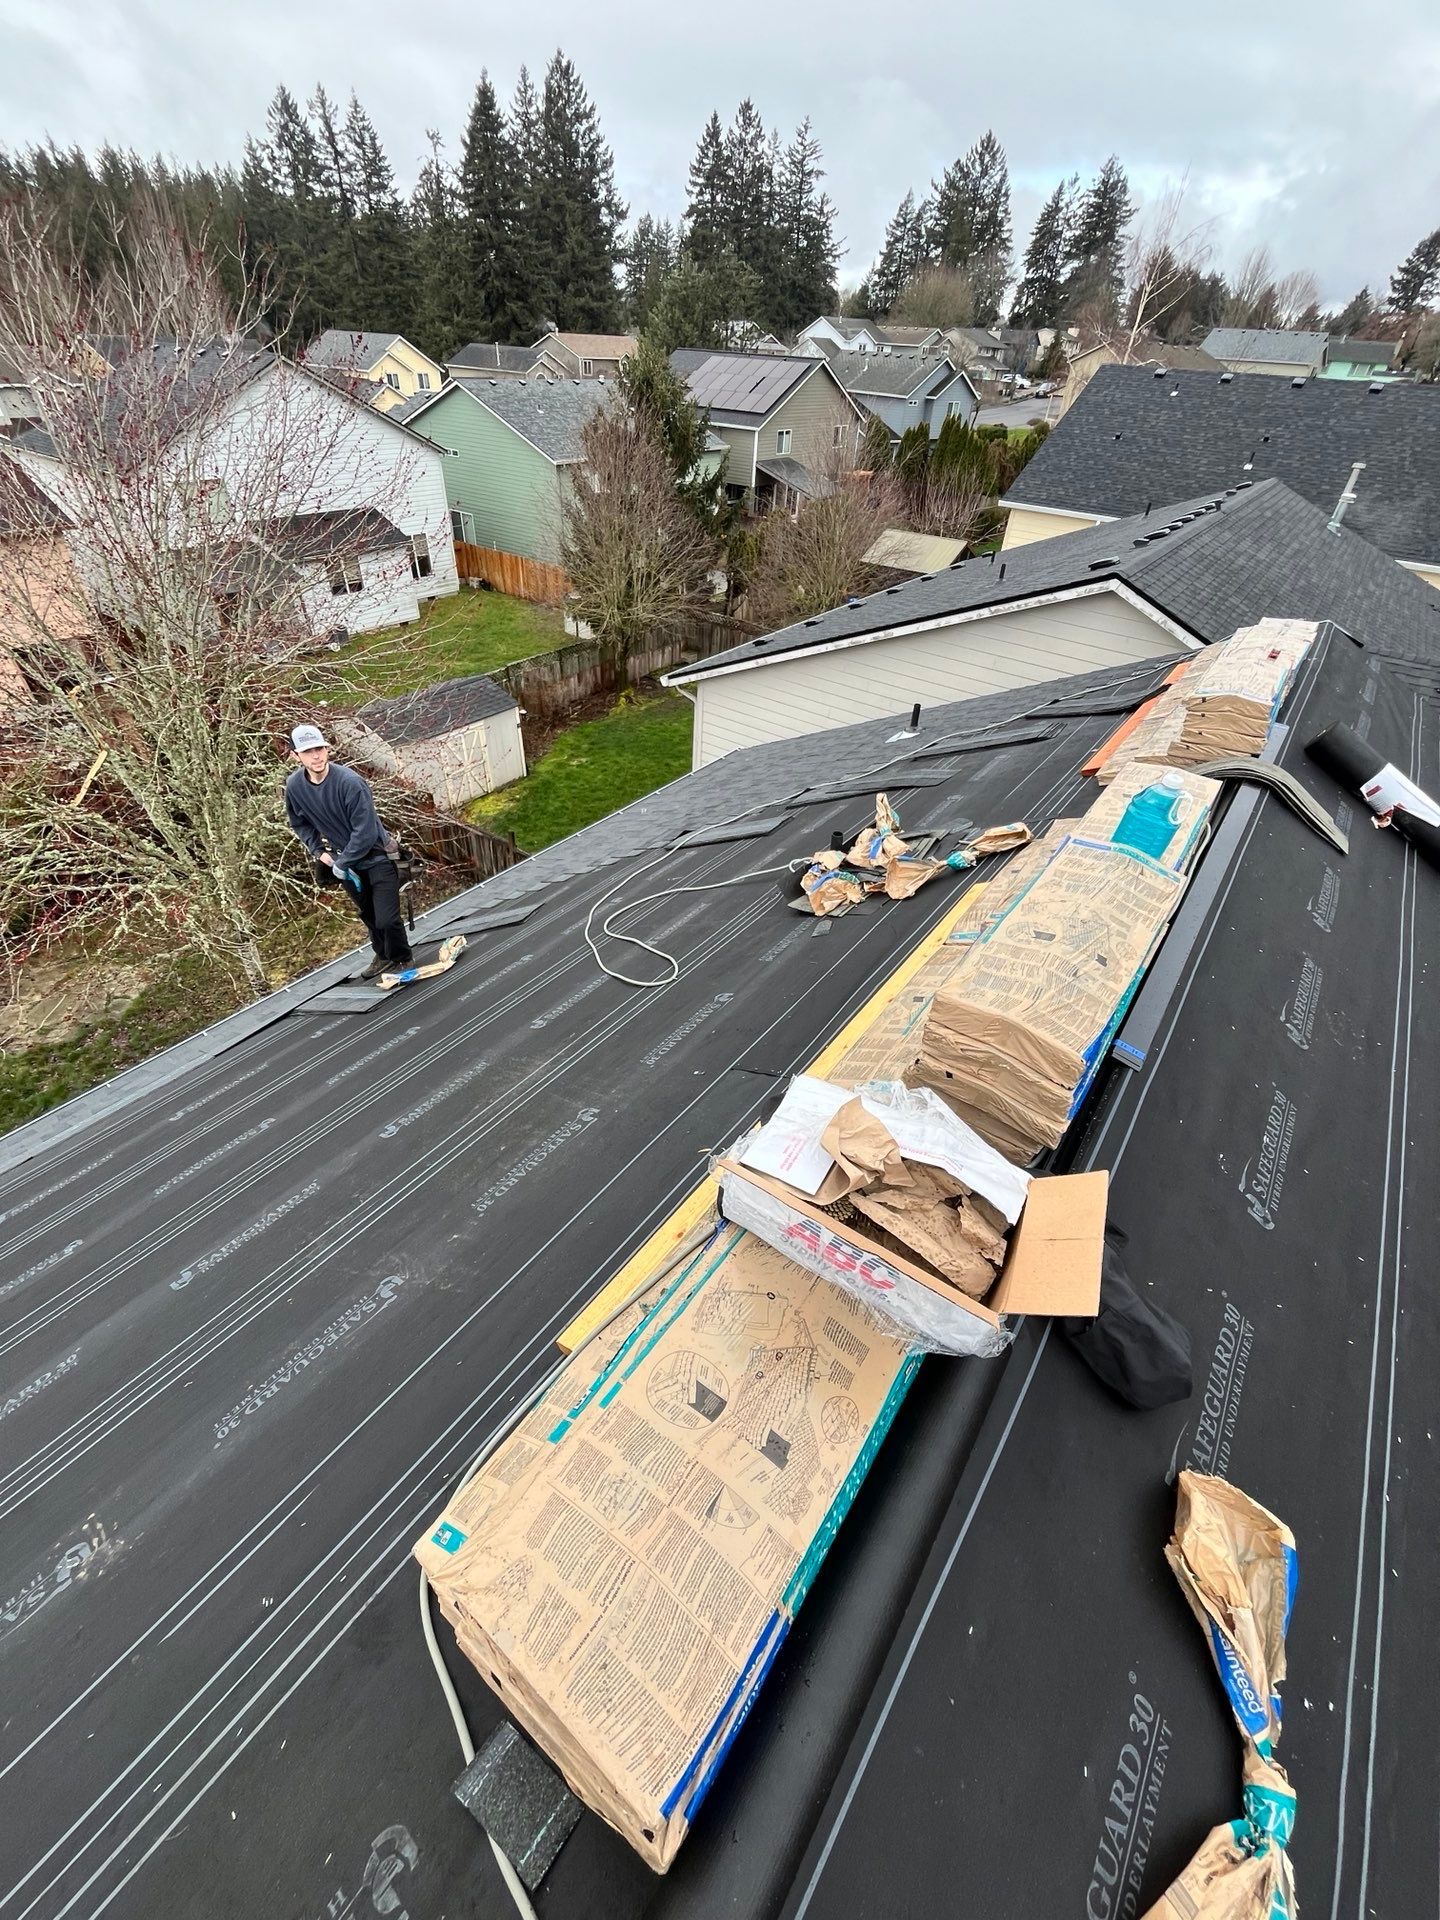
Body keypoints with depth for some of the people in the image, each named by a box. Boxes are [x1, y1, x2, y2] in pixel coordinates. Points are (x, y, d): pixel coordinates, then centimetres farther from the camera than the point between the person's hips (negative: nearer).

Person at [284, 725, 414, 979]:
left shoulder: (349, 782, -27)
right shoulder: (294, 785, -8)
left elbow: (365, 832, -26)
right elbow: (300, 823, 10)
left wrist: (341, 863, -19)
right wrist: (319, 851, -1)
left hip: (377, 855, -6)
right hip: (344, 860, 6)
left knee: (386, 918, -8)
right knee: (368, 915, 19)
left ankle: (403, 960, 18)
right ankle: (383, 956, 42)